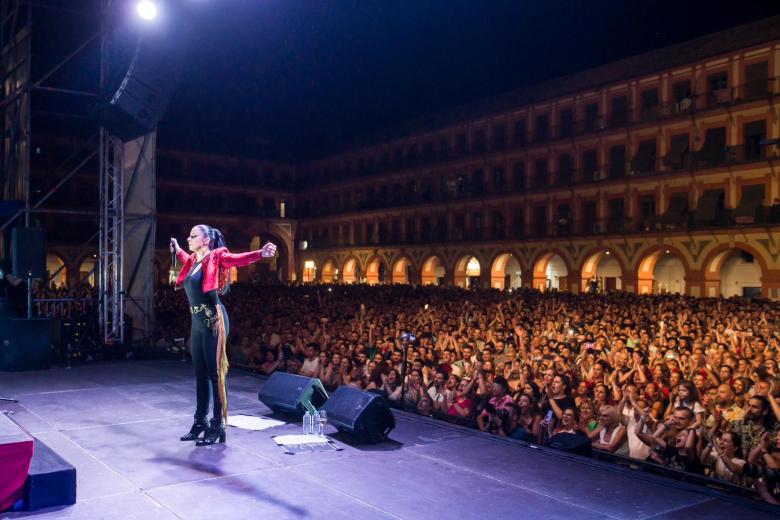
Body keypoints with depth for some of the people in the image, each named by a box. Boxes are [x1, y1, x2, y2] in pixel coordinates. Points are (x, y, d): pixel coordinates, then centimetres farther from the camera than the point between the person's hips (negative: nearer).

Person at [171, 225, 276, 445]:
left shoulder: (215, 257, -9)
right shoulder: (193, 261, 13)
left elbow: (237, 259, -28)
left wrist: (260, 254, -45)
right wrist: (176, 250, 53)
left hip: (213, 321, -8)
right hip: (197, 322, 8)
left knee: (215, 374, -5)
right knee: (200, 374, 13)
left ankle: (218, 427, 2)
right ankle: (200, 422, 24)